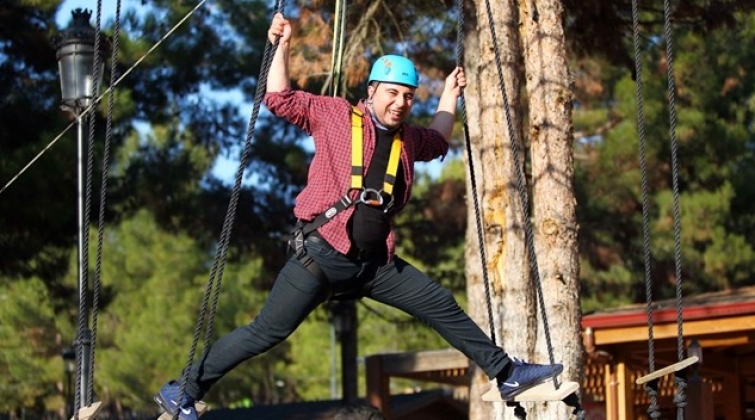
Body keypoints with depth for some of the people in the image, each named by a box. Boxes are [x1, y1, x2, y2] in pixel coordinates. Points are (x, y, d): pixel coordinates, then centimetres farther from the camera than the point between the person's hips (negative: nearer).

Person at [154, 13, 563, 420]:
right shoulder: (335, 115, 0)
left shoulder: (407, 138, 17)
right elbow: (279, 98, -2)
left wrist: (450, 95, 40)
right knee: (265, 332, -9)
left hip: (375, 261, 6)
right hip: (322, 255, -6)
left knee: (442, 306, 6)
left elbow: (438, 141, 39)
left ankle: (507, 373, 17)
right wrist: (282, 47, -3)